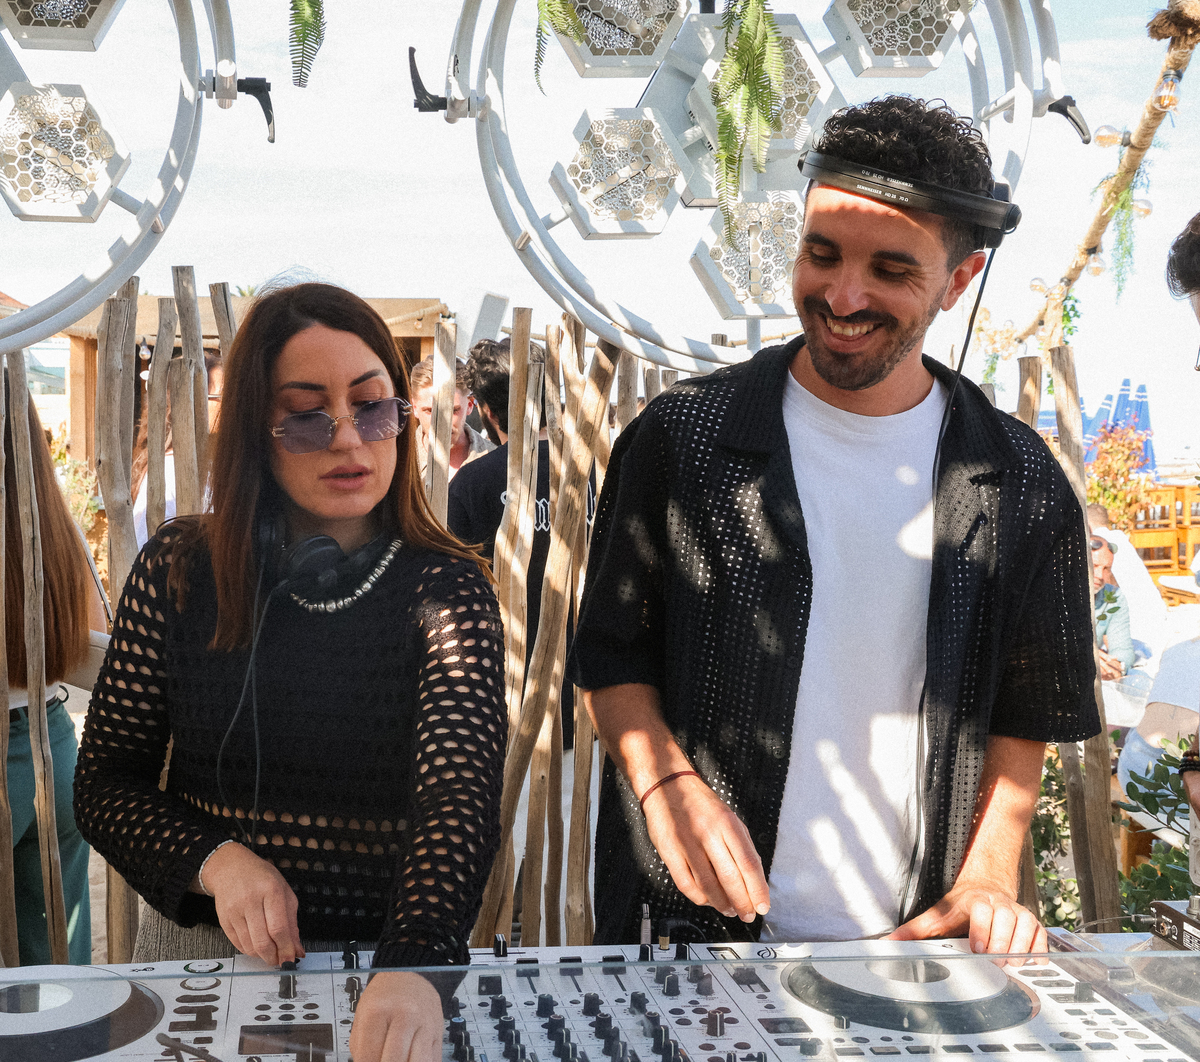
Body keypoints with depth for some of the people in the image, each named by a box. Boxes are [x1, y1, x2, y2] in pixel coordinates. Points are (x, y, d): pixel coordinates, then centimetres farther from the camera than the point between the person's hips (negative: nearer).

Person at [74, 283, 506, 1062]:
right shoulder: (180, 573, 0)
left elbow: (461, 794, -20)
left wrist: (412, 966, -37)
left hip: (391, 955, -1)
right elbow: (105, 780, 5)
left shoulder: (447, 590, -7)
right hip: (204, 943, 2)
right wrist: (215, 860, -14)